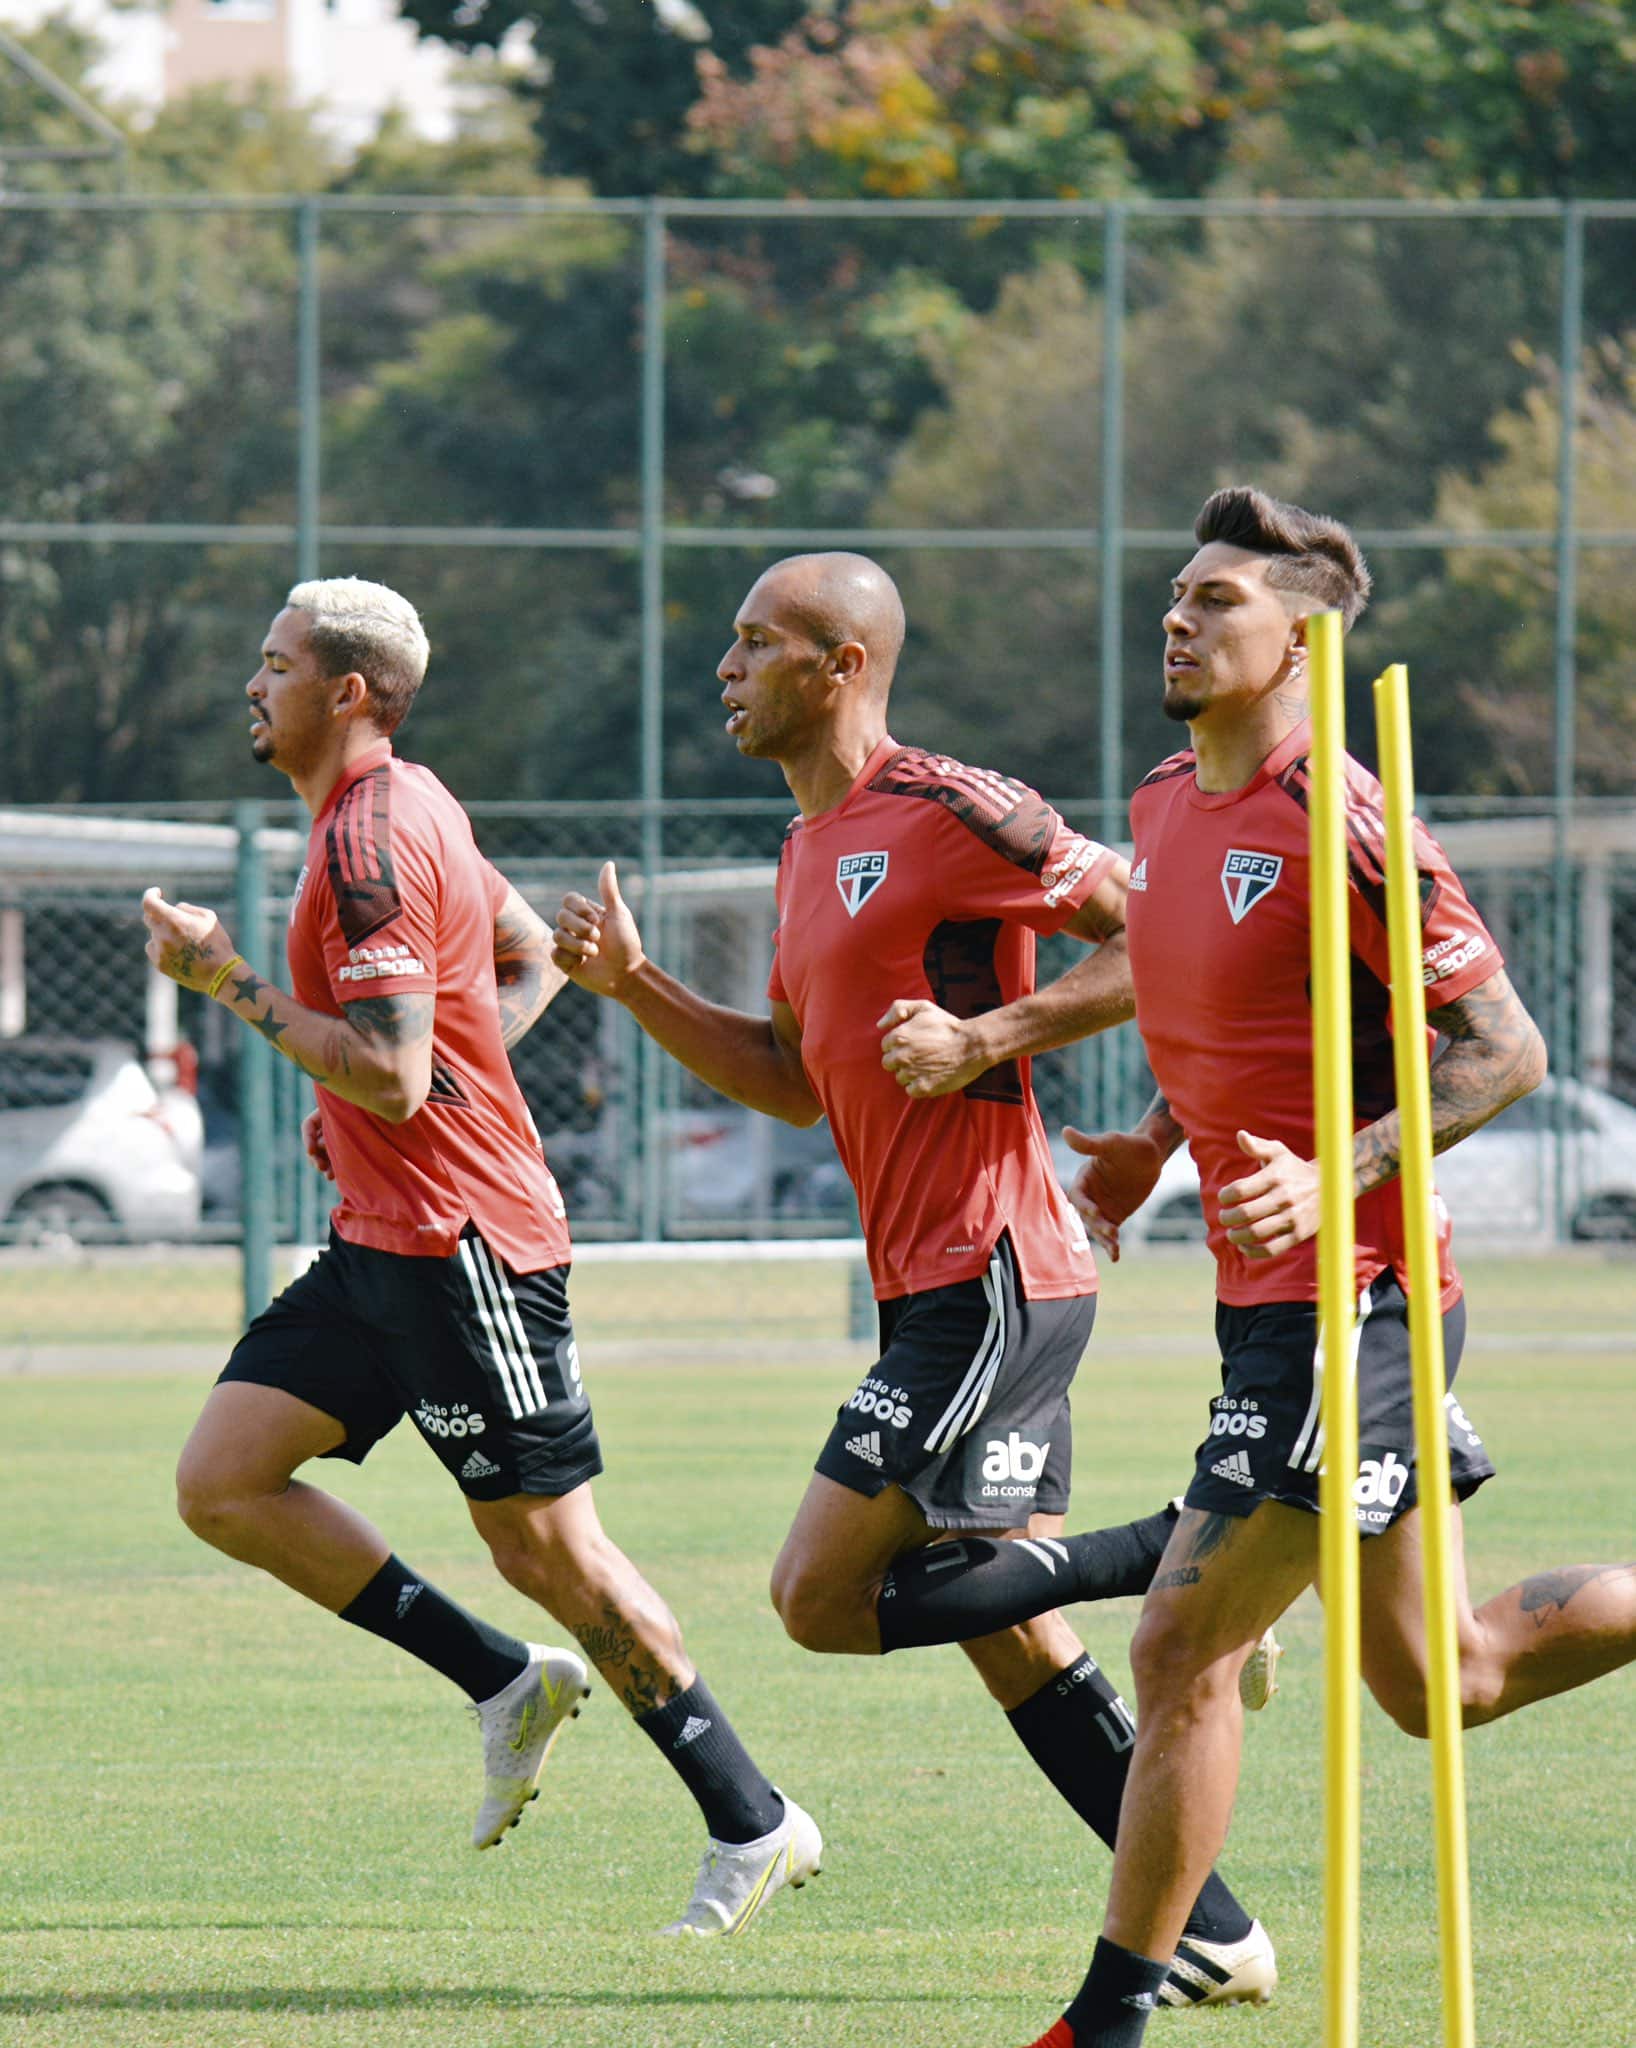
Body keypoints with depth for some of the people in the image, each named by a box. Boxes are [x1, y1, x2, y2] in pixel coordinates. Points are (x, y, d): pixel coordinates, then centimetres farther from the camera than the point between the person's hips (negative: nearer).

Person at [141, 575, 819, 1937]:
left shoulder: (373, 840, -18)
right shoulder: (403, 809, 14)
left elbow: (391, 1078, -24)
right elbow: (533, 961, 26)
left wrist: (231, 983, -19)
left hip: (461, 1240, -10)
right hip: (383, 1243, 10)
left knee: (545, 1544, -4)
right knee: (222, 1482, 3)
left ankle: (753, 1825, 5)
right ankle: (509, 1684, 10)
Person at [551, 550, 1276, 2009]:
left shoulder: (947, 812, -12)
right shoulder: (812, 849, 17)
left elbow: (1152, 946, -13)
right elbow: (795, 1079, 24)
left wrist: (985, 1034, -19)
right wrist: (633, 983, 14)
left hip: (990, 1278, -10)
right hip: (937, 1286, 10)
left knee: (824, 1594, -12)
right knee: (1013, 1641, 8)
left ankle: (1178, 1560, -7)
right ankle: (1216, 1938, 10)